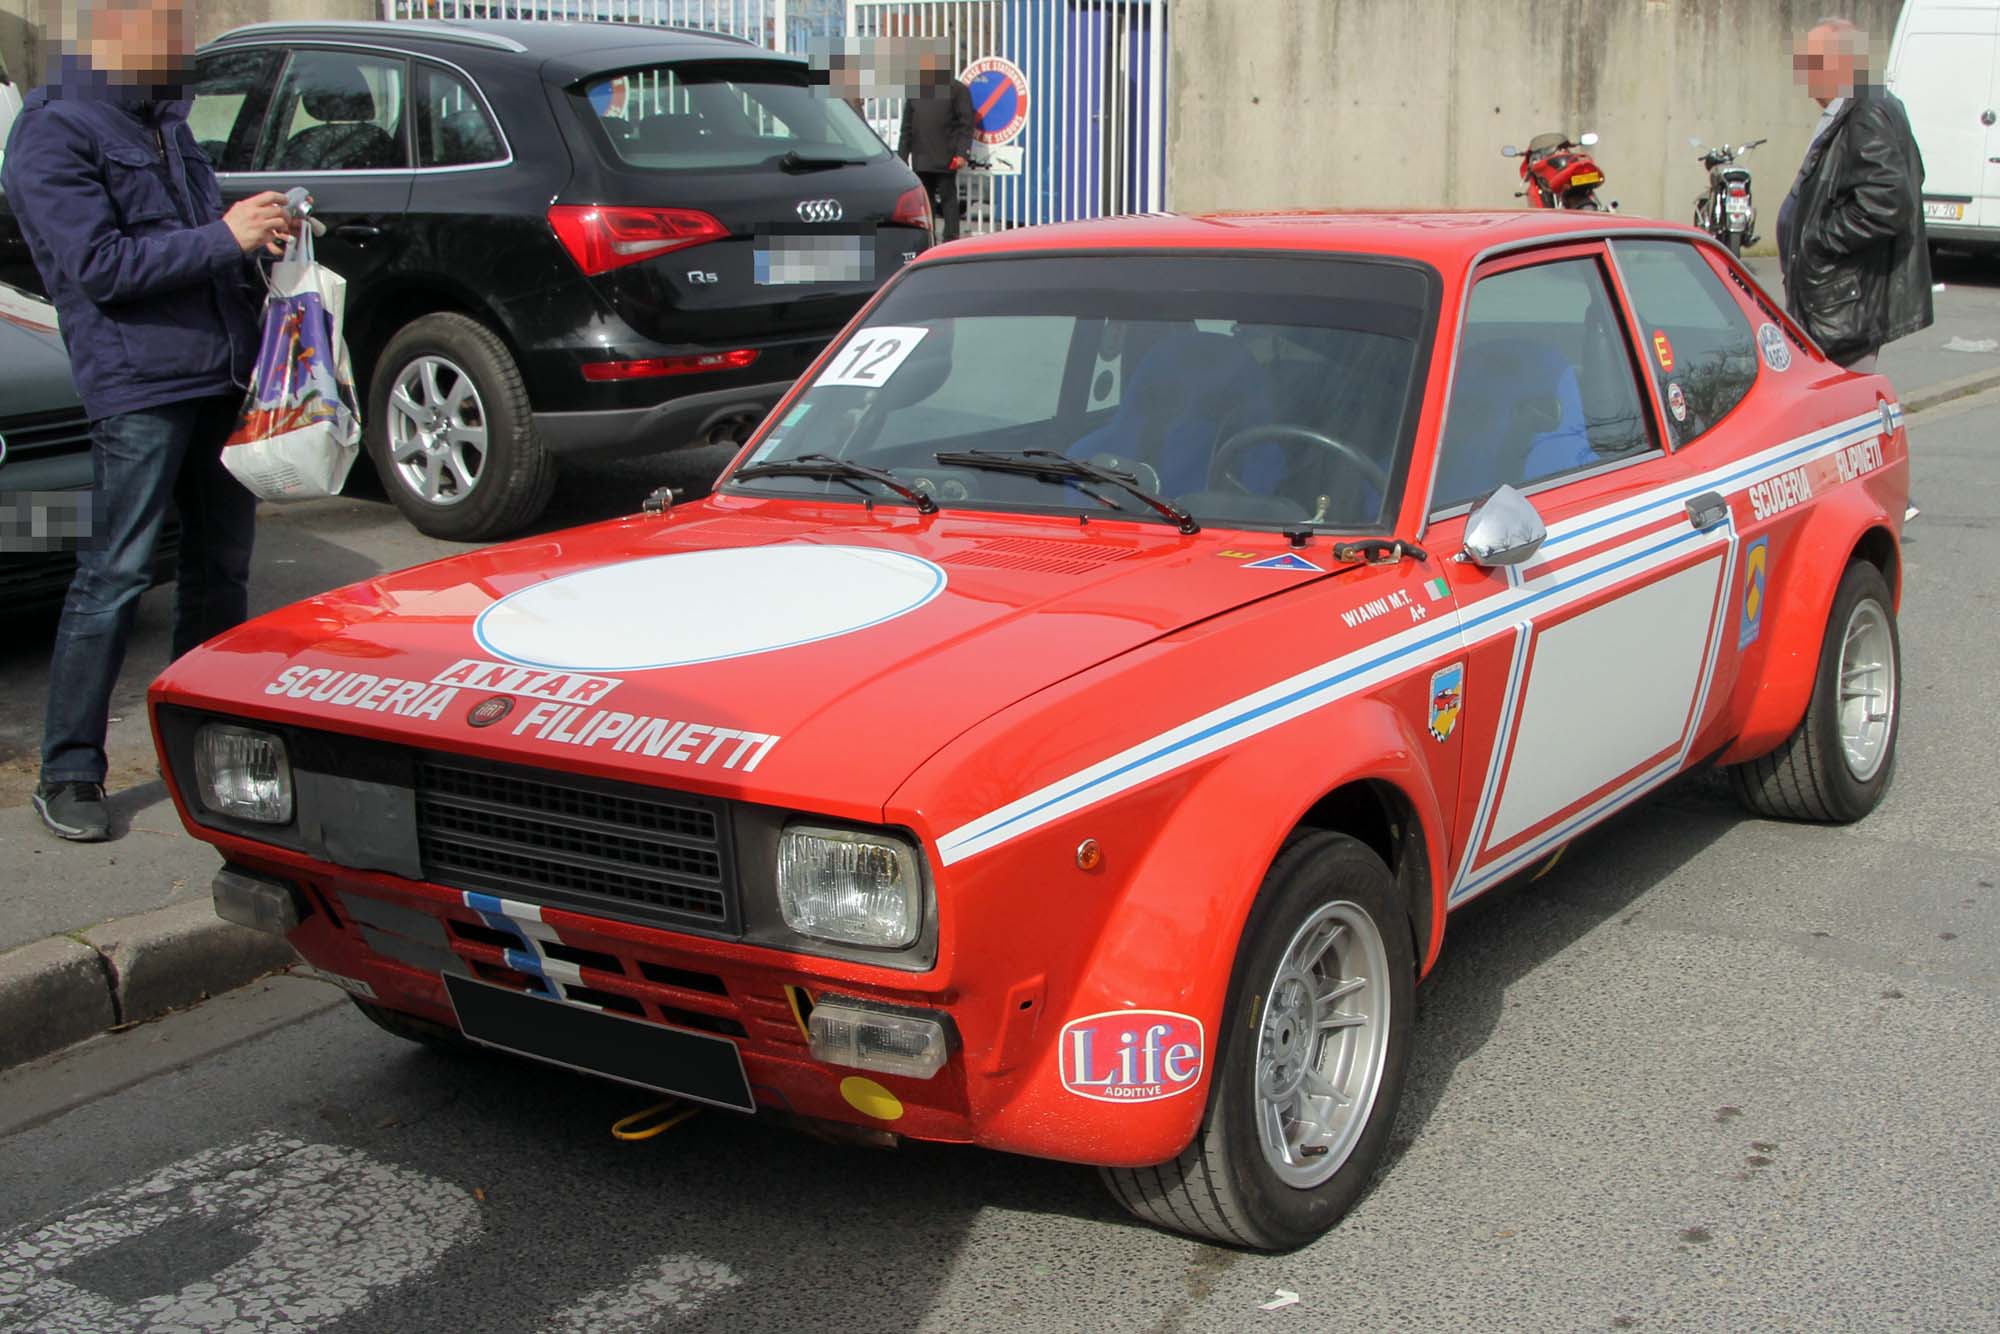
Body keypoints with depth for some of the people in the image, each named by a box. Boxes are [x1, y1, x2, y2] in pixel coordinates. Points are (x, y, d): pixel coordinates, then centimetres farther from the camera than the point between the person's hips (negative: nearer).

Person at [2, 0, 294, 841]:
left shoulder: (164, 123, 18)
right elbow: (98, 265, -16)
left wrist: (263, 232, 7)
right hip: (138, 386, -8)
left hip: (226, 376, 8)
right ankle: (69, 774, 1)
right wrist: (223, 238, -18)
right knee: (115, 575, -7)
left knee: (221, 568, 12)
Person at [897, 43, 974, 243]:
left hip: (945, 159, -5)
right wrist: (902, 156, 11)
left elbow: (966, 124, -6)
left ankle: (951, 240, -1)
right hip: (921, 159, 5)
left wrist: (961, 153, -15)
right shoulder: (914, 92, 16)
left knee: (948, 198, -2)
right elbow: (907, 128, 17)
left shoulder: (957, 90, -1)